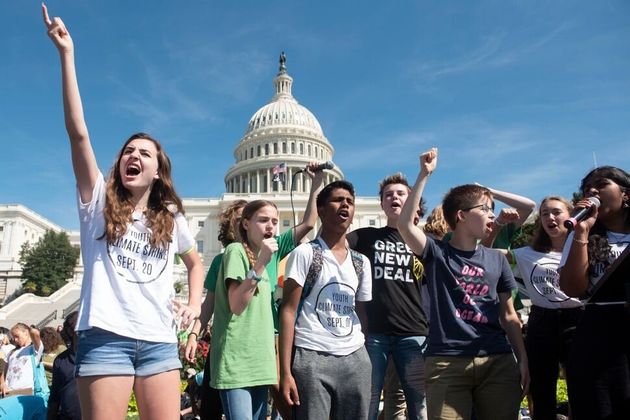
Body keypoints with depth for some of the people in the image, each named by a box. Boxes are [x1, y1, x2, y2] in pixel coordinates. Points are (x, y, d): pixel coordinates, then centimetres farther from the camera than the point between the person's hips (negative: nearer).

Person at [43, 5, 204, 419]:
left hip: (160, 341, 3)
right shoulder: (99, 203, 5)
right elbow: (78, 132, -5)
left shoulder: (171, 218, 14)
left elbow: (196, 262, 29)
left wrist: (194, 303, 10)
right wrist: (67, 53, -9)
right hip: (105, 337, -3)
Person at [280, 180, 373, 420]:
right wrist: (285, 371, -13)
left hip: (356, 359, 5)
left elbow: (363, 314, 16)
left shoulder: (362, 262, 12)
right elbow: (288, 312, -7)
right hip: (312, 358, -5)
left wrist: (374, 358, 4)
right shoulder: (304, 253, -3)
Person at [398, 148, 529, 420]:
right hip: (446, 363, -4)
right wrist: (424, 174, -17)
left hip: (498, 362, 4)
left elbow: (508, 316, 15)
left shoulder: (496, 259, 11)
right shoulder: (437, 253, 0)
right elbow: (405, 224, -18)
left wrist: (523, 360, 9)